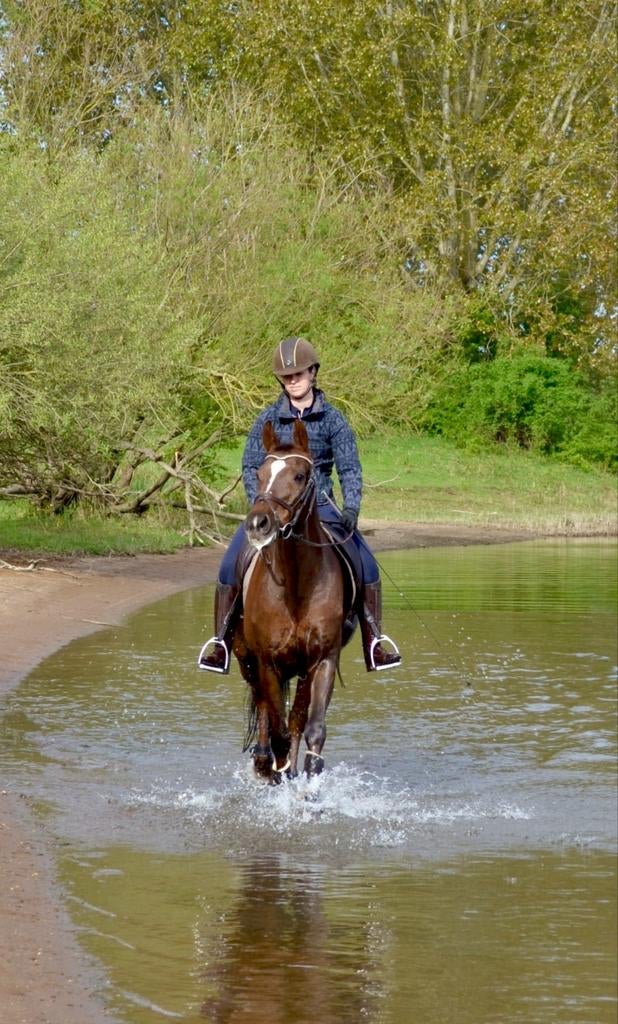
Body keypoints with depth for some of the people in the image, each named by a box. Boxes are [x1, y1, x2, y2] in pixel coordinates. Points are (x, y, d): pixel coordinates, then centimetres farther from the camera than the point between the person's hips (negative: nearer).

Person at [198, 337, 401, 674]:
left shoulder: (332, 419, 0)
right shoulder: (268, 419, 1)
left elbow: (350, 469, -4)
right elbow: (251, 466, -1)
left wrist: (351, 509, -19)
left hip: (320, 507, 0)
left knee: (366, 566, -15)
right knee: (231, 565, -18)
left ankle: (374, 644, -4)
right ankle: (221, 641, -6)